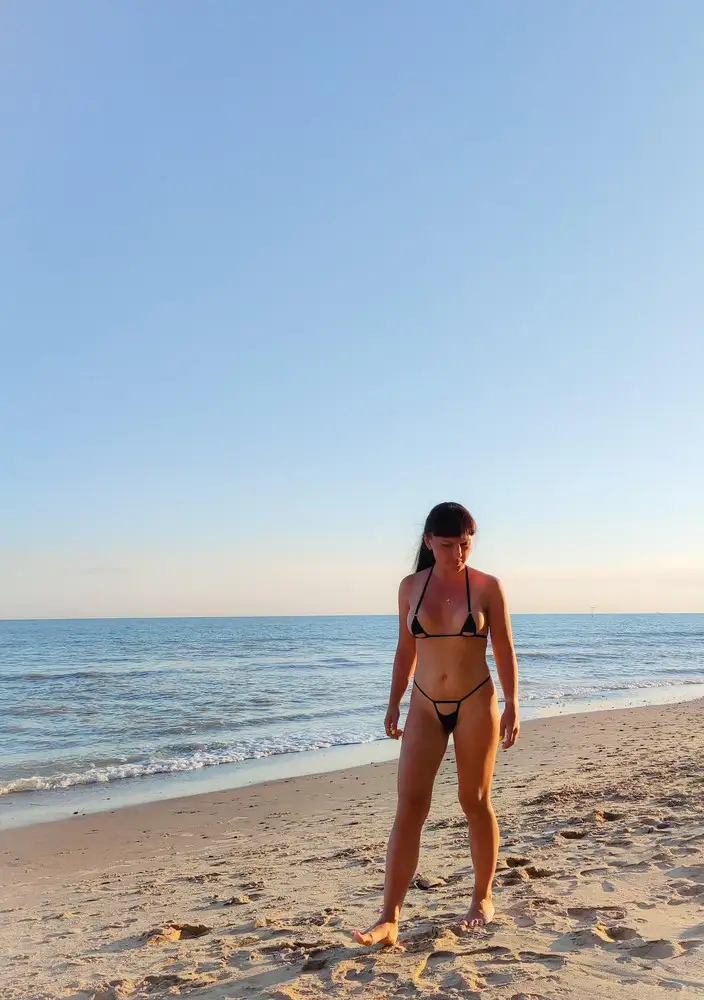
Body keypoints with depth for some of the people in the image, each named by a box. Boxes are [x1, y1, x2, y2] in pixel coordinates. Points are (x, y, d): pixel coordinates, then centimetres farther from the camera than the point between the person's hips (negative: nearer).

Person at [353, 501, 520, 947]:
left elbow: (504, 650, -2)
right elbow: (406, 649, 10)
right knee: (410, 806, -3)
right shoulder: (411, 587, 2)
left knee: (476, 803, 9)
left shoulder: (488, 587, -5)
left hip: (476, 704, -2)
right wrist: (394, 704, 12)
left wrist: (512, 705, -10)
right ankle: (390, 918, 0)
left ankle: (483, 898, 30)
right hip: (425, 706, 2)